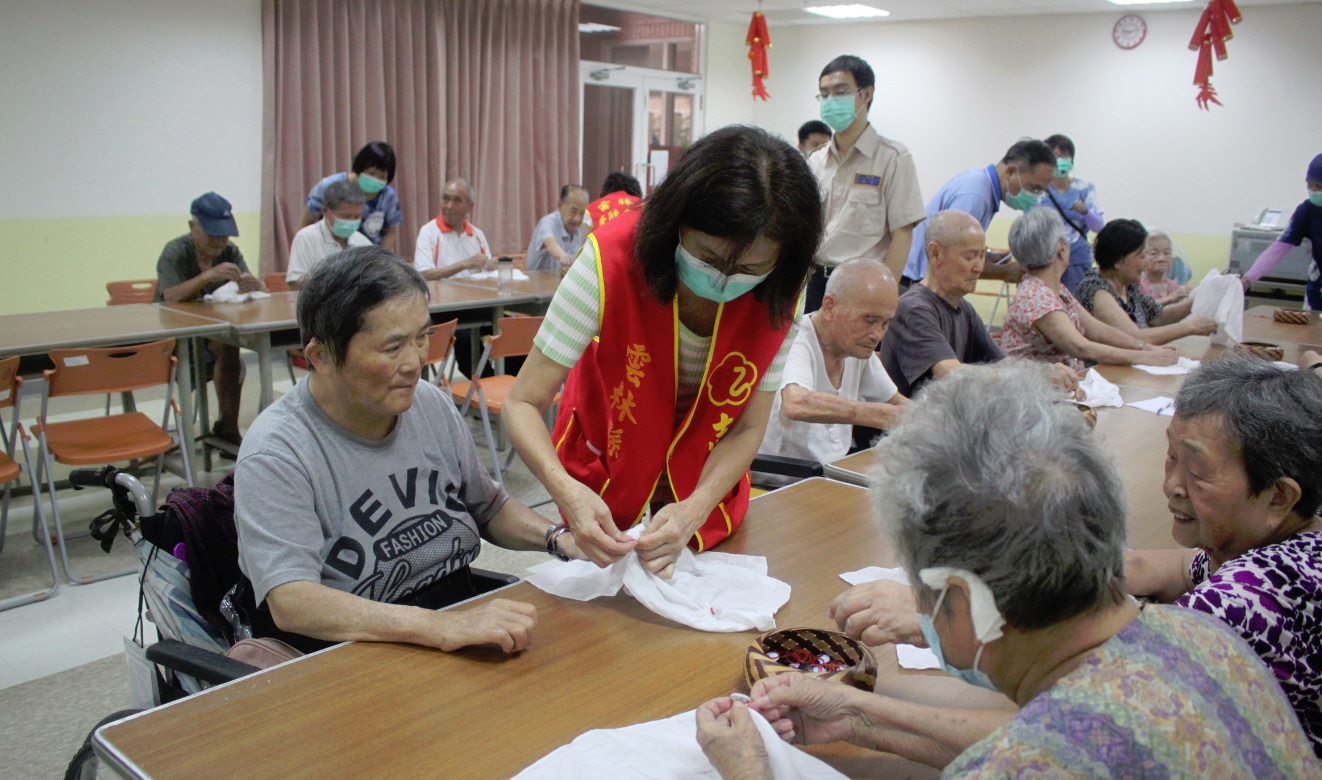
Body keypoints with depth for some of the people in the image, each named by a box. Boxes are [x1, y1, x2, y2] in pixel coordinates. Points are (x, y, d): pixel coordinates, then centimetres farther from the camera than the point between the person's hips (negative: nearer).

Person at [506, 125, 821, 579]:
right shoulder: (611, 261, -31)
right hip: (604, 498, -2)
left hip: (707, 492, 2)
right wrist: (567, 491, -47)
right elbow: (523, 404, -29)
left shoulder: (779, 296, -23)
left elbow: (747, 428, -15)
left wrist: (695, 510, -31)